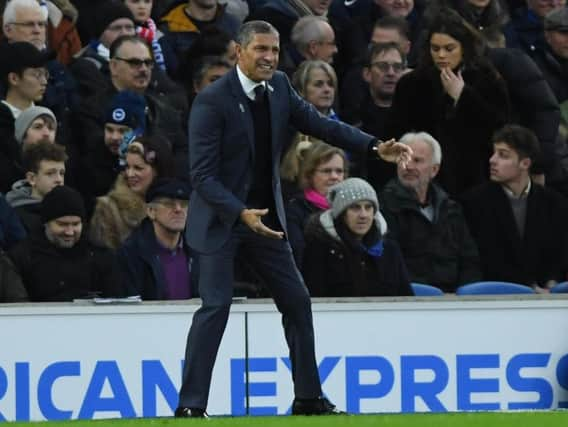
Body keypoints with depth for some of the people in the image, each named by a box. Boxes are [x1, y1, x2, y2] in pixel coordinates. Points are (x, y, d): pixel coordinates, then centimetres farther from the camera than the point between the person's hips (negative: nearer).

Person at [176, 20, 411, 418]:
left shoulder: (278, 87, 0)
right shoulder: (213, 100, -20)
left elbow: (319, 123, 4)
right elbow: (202, 174, -22)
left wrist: (375, 146, -8)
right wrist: (242, 213, -33)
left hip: (265, 214, 7)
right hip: (222, 216, -7)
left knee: (297, 300, 8)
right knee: (216, 305, -13)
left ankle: (308, 397, 17)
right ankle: (191, 404, -9)